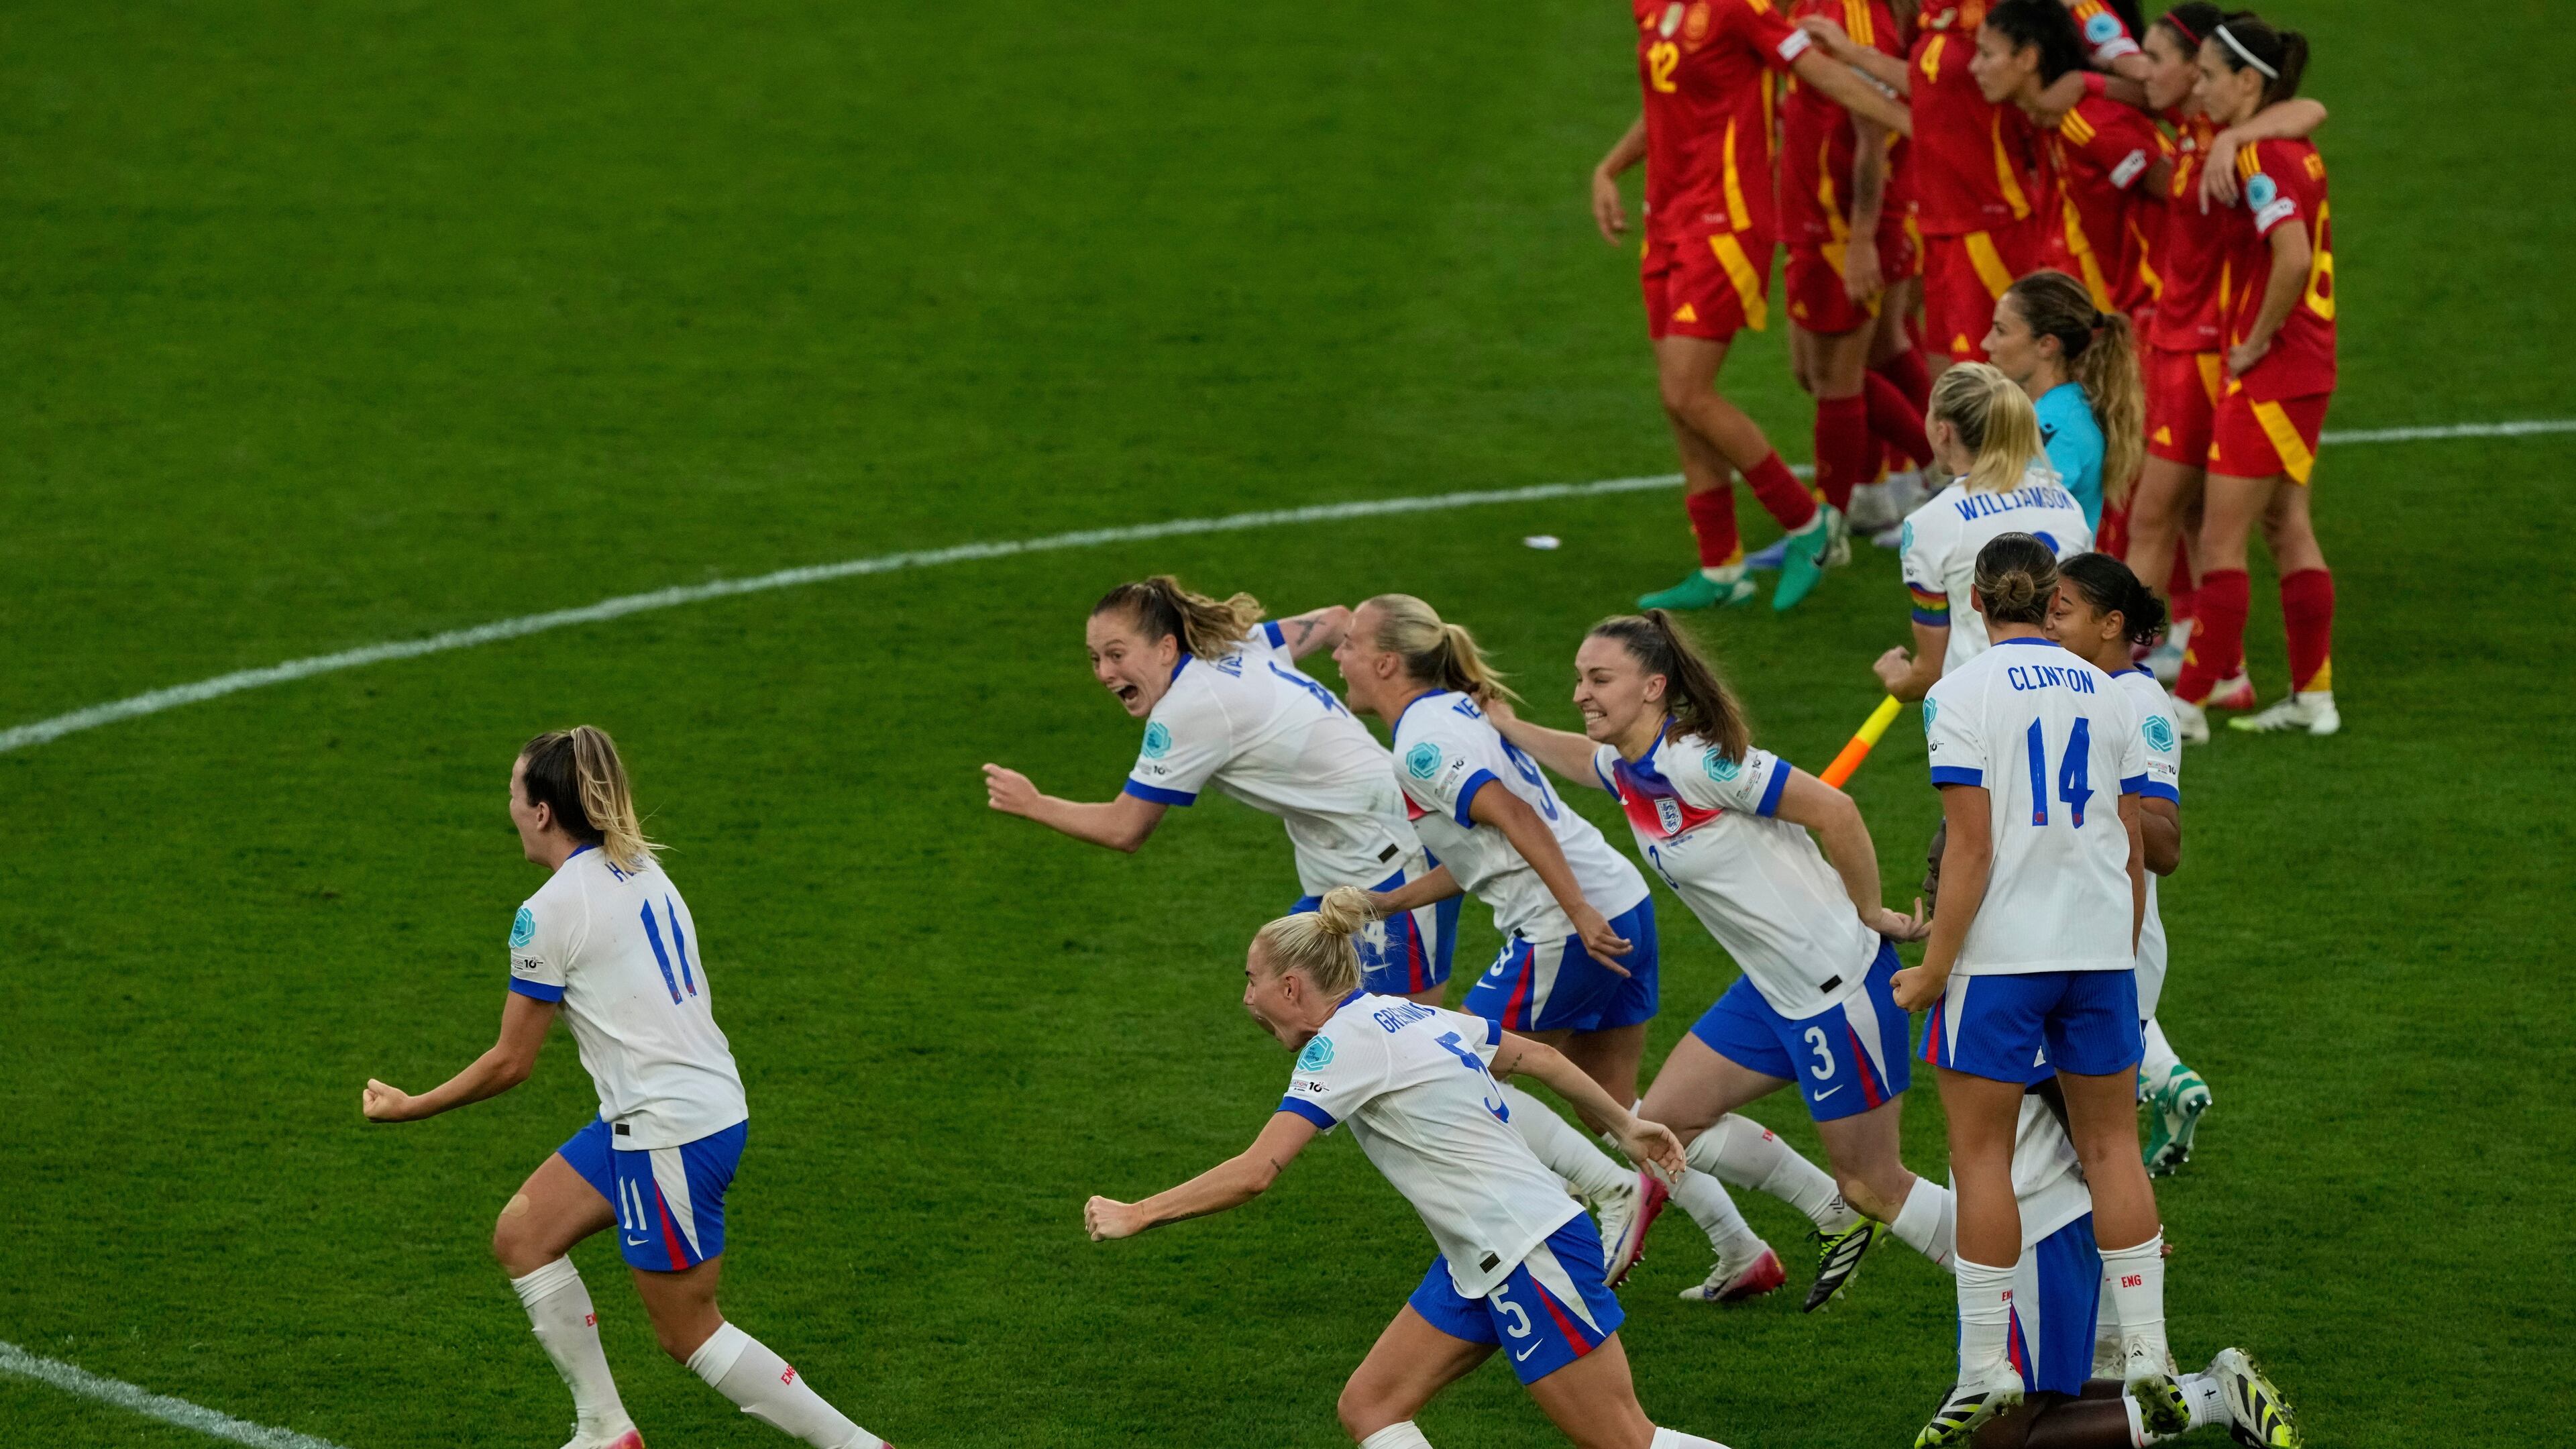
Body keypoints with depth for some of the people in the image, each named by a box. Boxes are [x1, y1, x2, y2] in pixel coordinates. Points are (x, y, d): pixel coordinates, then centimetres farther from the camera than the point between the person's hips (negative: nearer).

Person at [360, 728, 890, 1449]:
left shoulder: (550, 912, -14)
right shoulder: (643, 870, 9)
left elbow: (511, 1063, -8)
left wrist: (409, 1107, 4)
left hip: (669, 1132, -9)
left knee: (688, 1331, 1)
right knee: (521, 1236, 14)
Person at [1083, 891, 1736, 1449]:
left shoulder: (1345, 1042, -16)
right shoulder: (1404, 1016, 10)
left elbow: (1254, 1173, -21)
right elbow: (1538, 1057, 18)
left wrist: (1136, 1215, -13)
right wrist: (1625, 1124, 29)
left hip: (1531, 1257, -10)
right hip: (1480, 1264, 10)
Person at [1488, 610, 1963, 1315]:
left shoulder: (1700, 762, -23)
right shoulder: (1626, 768, 4)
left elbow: (1834, 811, -24)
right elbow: (1585, 756, 31)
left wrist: (1869, 915, -14)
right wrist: (1501, 725, 27)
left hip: (1837, 982, -9)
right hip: (1773, 989, 9)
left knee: (1875, 1184, -2)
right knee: (1665, 1120, 13)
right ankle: (1839, 1219, 29)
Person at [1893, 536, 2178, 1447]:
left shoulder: (1962, 695, -7)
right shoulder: (2103, 694, 7)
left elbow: (1971, 846, -12)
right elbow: (2133, 846, 10)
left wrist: (1935, 967, -7)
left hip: (1999, 953, -4)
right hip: (2098, 945, 4)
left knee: (1981, 1151, 2)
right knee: (2111, 1142, 11)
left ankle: (1986, 1374, 0)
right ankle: (2146, 1360, 9)